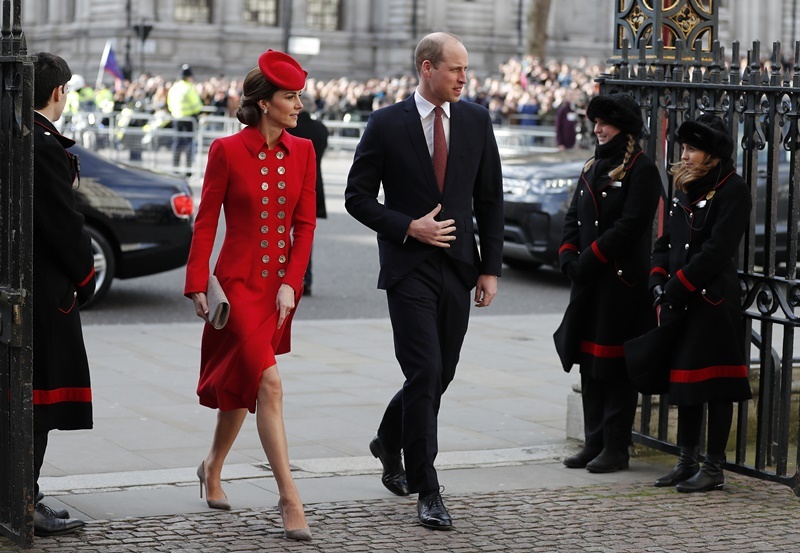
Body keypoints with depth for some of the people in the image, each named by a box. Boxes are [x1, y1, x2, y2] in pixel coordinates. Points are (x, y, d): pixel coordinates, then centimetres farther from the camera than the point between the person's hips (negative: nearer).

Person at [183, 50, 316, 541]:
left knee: (242, 383, 17)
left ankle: (213, 469, 40)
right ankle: (290, 500, -14)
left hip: (280, 285, 5)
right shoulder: (228, 151, -8)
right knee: (269, 382, -16)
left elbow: (306, 223, 3)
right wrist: (198, 286, -8)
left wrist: (291, 284, -6)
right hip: (239, 281, -5)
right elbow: (205, 222, -4)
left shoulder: (302, 151, 4)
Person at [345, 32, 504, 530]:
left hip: (458, 265, 4)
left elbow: (490, 198, 8)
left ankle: (389, 443, 39)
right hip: (409, 267, -4)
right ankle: (427, 492, -4)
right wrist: (408, 227, -13)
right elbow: (358, 197, -1)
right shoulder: (386, 124, -5)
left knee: (440, 375, 12)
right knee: (425, 374, -11)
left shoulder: (477, 120, 5)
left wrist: (490, 267, 4)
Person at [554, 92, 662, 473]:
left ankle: (616, 449, 2)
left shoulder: (641, 170, -9)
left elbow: (630, 225, -17)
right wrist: (568, 257, -1)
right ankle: (594, 443, 18)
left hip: (623, 282, -8)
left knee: (616, 369, -4)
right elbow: (573, 217, 15)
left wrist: (588, 259, -17)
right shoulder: (593, 167, 16)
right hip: (589, 283, 8)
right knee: (590, 363, 10)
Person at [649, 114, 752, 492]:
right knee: (683, 380, 13)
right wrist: (659, 287, -1)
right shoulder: (684, 188, 14)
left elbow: (716, 252, -17)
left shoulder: (733, 190, -10)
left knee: (715, 387, -2)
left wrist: (674, 290, -16)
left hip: (713, 302, -8)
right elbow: (666, 243, 15)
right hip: (680, 302, 8)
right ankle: (687, 463, 23)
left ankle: (714, 470, 4)